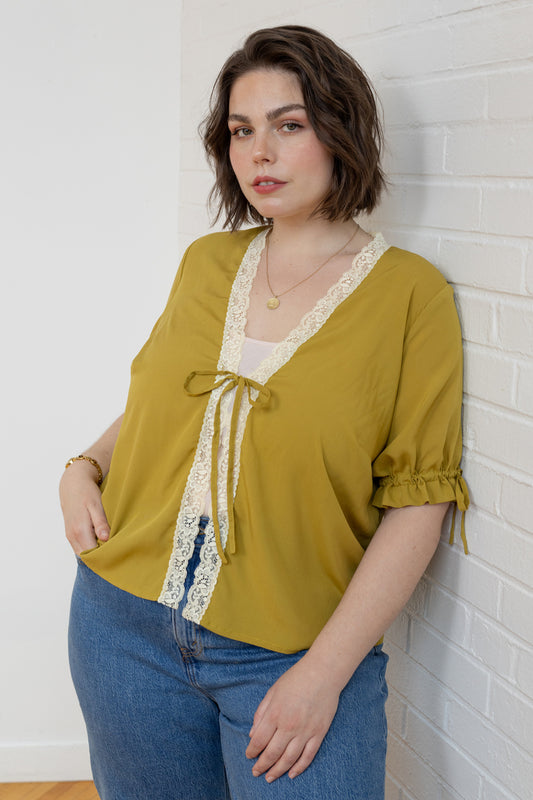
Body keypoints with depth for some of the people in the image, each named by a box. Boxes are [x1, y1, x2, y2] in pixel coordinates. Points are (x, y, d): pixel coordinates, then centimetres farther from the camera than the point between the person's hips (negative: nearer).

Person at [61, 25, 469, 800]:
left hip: (292, 651, -4)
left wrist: (326, 671, -15)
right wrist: (86, 468, 1)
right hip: (125, 625, 4)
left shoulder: (409, 292, -8)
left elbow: (416, 502, -11)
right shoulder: (205, 263, 5)